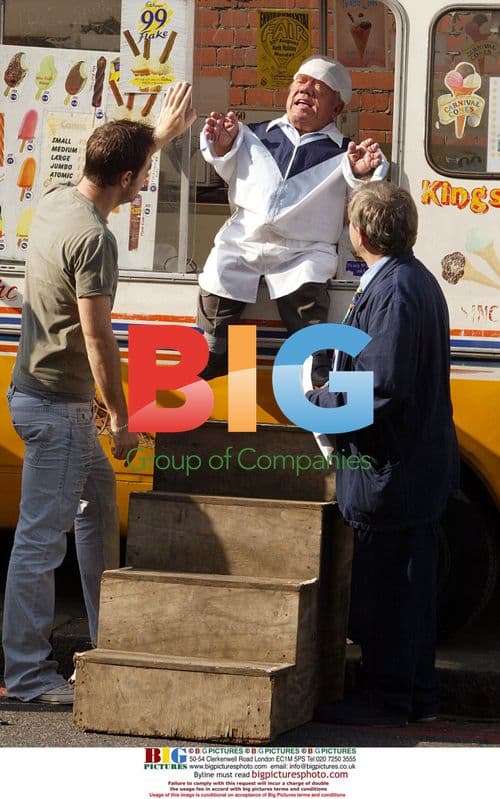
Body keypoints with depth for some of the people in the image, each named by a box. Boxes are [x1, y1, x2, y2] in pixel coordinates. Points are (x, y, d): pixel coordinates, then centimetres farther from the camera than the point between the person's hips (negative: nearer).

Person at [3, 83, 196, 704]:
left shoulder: (56, 201, 6)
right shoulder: (92, 238, -22)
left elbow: (119, 165, 31)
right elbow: (96, 338, -22)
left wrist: (161, 134, 37)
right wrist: (121, 421, -16)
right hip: (56, 405, -11)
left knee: (98, 501, 22)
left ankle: (107, 637, 32)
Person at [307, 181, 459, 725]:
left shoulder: (391, 291, -20)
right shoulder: (418, 281, 12)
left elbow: (381, 387, -26)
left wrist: (317, 404, -12)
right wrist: (333, 397, 17)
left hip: (390, 470, -10)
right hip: (419, 465, 10)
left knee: (384, 584, -1)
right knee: (408, 582, 17)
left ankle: (387, 697, 8)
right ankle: (416, 694, 26)